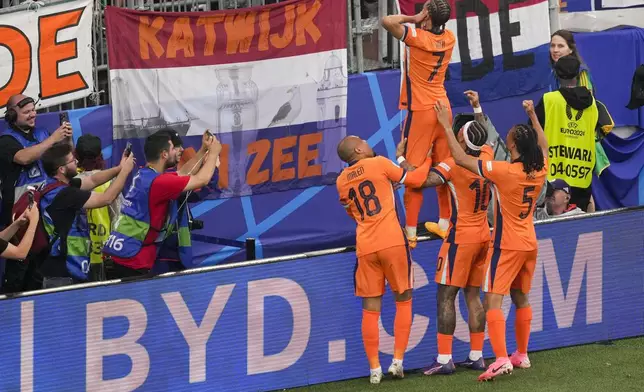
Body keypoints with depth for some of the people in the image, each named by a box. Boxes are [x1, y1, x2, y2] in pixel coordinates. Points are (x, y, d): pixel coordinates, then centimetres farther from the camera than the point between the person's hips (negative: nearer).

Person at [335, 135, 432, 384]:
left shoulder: (342, 181, 12)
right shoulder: (379, 163, -3)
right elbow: (415, 179, 4)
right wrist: (428, 160, 21)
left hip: (364, 247, 3)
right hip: (392, 242, -3)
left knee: (370, 308, 7)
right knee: (403, 300, 11)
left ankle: (374, 369, 3)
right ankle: (397, 361, 3)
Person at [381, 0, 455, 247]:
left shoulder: (417, 37, -17)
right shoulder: (449, 38, 3)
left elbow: (387, 21, -27)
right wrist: (421, 22, 11)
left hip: (421, 111, -7)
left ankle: (410, 232, -5)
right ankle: (444, 223, 22)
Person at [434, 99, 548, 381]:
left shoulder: (503, 171, -21)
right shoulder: (540, 171, -2)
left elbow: (461, 158, -19)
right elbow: (543, 146, 23)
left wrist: (447, 126, -12)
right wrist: (533, 116, 32)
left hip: (506, 245, -7)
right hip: (529, 244, 7)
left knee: (492, 300, -10)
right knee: (520, 298, 19)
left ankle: (502, 359, -23)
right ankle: (522, 355, 27)